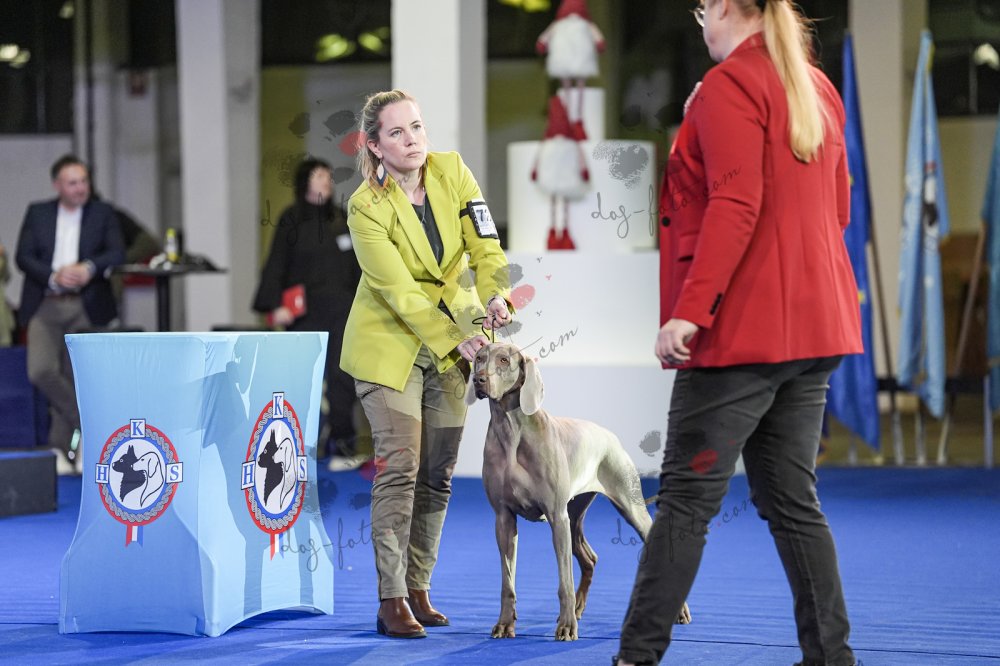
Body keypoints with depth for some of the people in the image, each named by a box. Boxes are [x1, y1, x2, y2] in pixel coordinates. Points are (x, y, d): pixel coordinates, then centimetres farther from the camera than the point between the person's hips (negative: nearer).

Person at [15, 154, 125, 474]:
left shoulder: (102, 213, 8)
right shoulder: (37, 213, 9)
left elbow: (117, 253, -2)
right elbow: (23, 256, 1)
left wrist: (89, 267, -22)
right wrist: (54, 276, -17)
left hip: (86, 306, 0)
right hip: (45, 304, 0)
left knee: (72, 376, 1)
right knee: (41, 370, -17)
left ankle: (62, 449, 10)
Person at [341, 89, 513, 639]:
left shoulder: (452, 171, -6)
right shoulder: (366, 208, -18)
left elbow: (486, 246, -8)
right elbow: (399, 292, -22)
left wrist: (495, 295, -28)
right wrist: (454, 340, -29)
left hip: (456, 336, 5)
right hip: (390, 344, -4)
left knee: (438, 475, 5)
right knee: (399, 470, -12)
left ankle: (418, 589, 15)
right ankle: (391, 601, -9)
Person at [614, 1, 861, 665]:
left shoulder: (730, 84, -10)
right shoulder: (819, 88, 14)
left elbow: (735, 205, -20)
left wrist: (690, 309, -22)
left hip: (742, 328, -8)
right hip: (813, 324, 8)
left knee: (687, 496, -4)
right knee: (791, 497, 10)